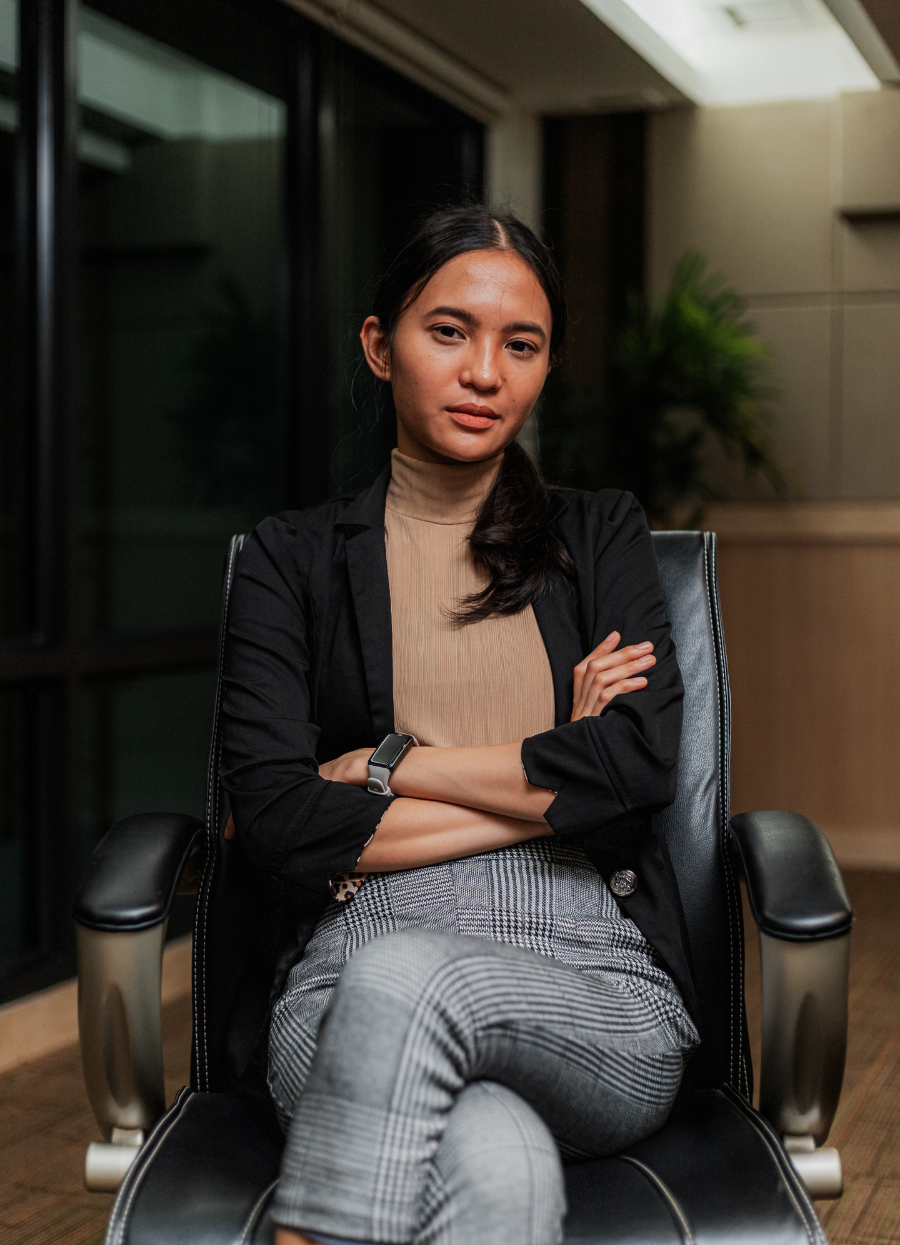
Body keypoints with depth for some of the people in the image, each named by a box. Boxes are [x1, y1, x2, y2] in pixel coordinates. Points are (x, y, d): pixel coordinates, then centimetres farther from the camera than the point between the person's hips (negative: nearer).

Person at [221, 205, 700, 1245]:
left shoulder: (600, 536, 16)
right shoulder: (293, 557, 11)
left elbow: (642, 764, -2)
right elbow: (276, 823, -3)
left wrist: (388, 763, -2)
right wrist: (549, 783, -2)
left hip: (599, 998, 1)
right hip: (356, 982, -1)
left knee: (402, 973, -35)